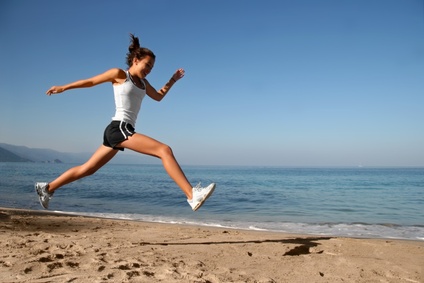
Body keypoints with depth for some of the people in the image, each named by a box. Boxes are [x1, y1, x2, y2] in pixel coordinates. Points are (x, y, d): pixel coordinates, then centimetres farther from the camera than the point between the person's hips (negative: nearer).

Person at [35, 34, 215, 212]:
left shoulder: (142, 82, 20)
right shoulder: (119, 74, 0)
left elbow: (158, 96, 35)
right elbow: (91, 81, 9)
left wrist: (173, 80, 28)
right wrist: (63, 88, 18)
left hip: (122, 131, 9)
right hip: (119, 128, -9)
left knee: (87, 169, 16)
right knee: (165, 150, -22)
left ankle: (47, 188, 30)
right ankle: (192, 195, -29)